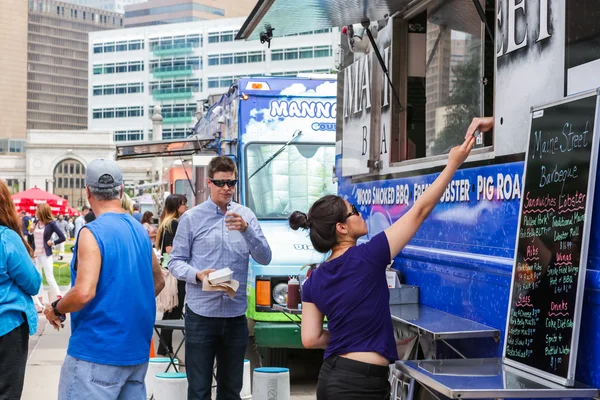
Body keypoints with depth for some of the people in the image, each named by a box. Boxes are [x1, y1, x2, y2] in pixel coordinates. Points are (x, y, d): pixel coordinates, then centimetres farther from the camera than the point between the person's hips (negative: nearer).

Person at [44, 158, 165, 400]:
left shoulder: (92, 233, -15)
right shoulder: (139, 231, 9)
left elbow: (84, 293, -24)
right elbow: (158, 282, 20)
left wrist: (55, 310, -6)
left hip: (98, 350, -8)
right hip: (137, 348, 8)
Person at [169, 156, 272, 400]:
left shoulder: (246, 216, 5)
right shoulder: (191, 218, -3)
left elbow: (264, 258, -2)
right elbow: (175, 262, -2)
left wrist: (246, 230, -17)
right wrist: (197, 275, -21)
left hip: (236, 316, 3)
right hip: (201, 315, -3)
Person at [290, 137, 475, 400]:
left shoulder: (313, 282, 4)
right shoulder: (367, 258, -12)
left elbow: (310, 339, 2)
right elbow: (419, 211, -8)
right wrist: (453, 164, -2)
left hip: (331, 377, 7)